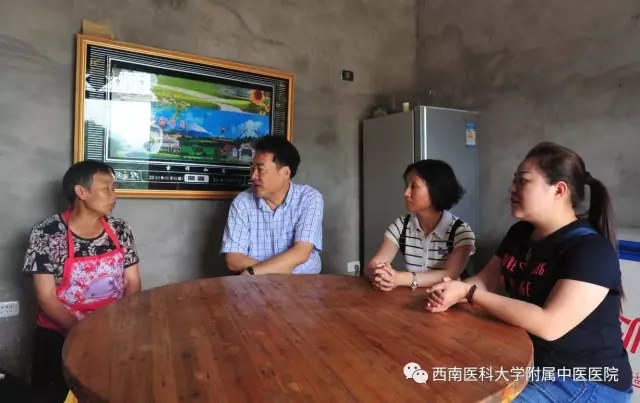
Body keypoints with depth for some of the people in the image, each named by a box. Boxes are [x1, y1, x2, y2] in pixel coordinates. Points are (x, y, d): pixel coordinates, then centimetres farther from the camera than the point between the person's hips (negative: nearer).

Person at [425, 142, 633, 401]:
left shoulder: (591, 250, -22)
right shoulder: (520, 233, 4)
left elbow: (549, 325, -31)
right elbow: (485, 280, 6)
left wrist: (469, 293, -28)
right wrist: (451, 294, -16)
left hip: (583, 381, -7)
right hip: (526, 361, 7)